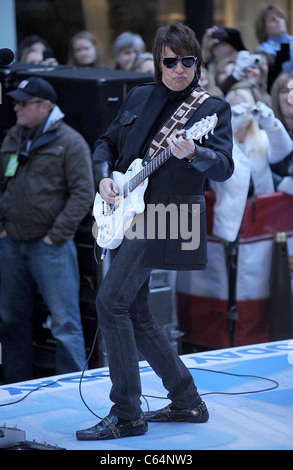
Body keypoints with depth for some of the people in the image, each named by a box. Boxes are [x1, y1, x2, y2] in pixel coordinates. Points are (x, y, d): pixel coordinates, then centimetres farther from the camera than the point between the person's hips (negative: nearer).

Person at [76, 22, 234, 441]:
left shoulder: (214, 107, -3)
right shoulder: (139, 98, 13)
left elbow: (225, 168, -14)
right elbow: (108, 142, 22)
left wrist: (192, 154, -34)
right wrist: (104, 177, 3)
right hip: (131, 214, 7)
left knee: (111, 301, -16)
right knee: (135, 313, 9)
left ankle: (126, 415, -11)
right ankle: (187, 401, 20)